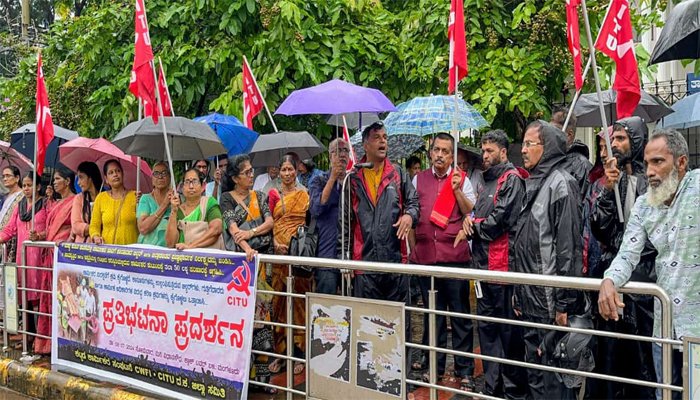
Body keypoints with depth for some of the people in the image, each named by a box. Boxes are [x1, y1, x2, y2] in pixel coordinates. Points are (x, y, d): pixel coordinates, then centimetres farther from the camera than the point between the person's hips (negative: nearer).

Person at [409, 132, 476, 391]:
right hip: (425, 255, 3)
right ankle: (435, 366, 22)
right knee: (432, 313, 11)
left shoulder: (461, 180, 4)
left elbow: (471, 214, -2)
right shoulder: (418, 180, 11)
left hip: (454, 255, -3)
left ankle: (464, 370, 7)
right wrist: (413, 248, 10)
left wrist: (457, 190, -14)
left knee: (460, 314, 0)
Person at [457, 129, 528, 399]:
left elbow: (499, 221, -16)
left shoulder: (512, 179, -7)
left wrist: (472, 225, -2)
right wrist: (469, 223, 1)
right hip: (484, 262, 9)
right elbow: (477, 215, 23)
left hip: (502, 263, -9)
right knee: (486, 326, 13)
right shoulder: (489, 180, 21)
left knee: (508, 328, -4)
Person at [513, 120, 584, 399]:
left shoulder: (560, 183, -12)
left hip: (551, 302, -9)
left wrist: (563, 304, -19)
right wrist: (519, 293, 19)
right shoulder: (534, 183, 16)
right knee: (536, 375, 16)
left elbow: (568, 245, -17)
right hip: (531, 301, 9)